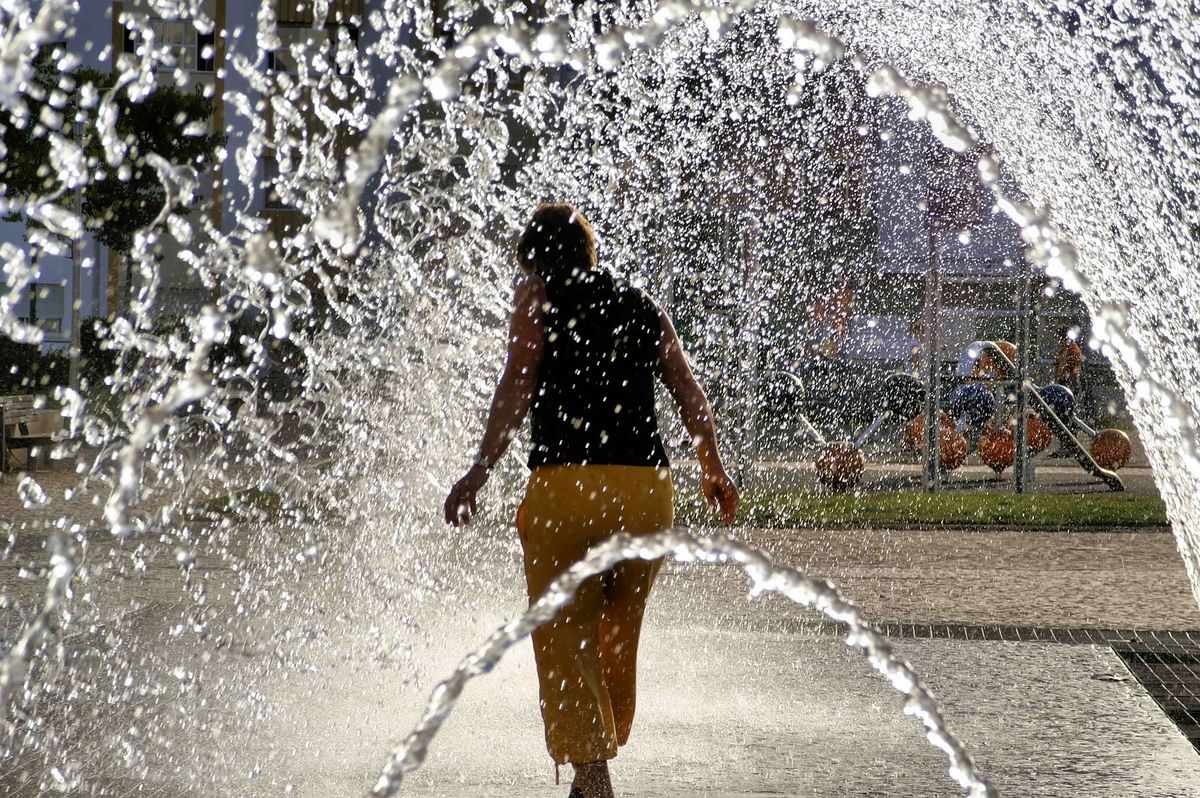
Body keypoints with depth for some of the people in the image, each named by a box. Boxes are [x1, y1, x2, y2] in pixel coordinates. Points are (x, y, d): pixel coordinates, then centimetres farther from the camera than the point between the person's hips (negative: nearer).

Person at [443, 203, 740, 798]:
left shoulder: (538, 294, 8)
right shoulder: (644, 307, 20)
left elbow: (516, 387, -6)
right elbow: (691, 396, 21)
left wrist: (481, 470, -9)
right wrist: (713, 470, 35)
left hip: (566, 486, -4)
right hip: (648, 488, 4)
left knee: (562, 642, -1)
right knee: (617, 636, 18)